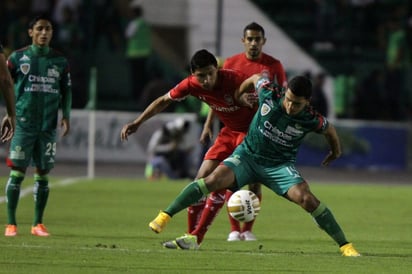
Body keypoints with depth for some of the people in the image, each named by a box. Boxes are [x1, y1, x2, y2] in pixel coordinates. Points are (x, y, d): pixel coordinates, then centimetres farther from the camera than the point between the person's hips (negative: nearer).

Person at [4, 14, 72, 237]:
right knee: (17, 172, -5)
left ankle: (38, 224, 11)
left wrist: (66, 116, 4)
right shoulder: (18, 58, 2)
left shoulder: (60, 61, 9)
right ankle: (10, 223, 0)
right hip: (23, 124, -2)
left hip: (48, 125, 3)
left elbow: (66, 90, 15)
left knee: (43, 173, 3)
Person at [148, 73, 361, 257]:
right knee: (214, 180, -25)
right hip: (248, 155, 1)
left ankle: (345, 246, -11)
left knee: (306, 199, -24)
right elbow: (256, 77, 5)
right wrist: (238, 95, 21)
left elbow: (329, 130, 5)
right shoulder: (269, 94, -18)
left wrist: (336, 152, 22)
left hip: (280, 166, -1)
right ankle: (165, 216, -15)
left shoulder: (311, 120, -19)